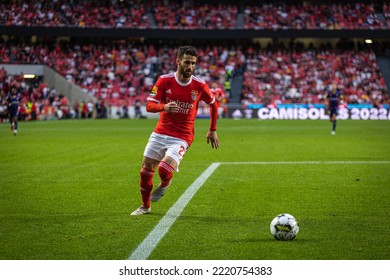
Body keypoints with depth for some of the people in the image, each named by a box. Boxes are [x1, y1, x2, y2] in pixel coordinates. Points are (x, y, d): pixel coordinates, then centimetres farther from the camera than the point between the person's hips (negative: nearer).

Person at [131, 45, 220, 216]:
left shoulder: (199, 86, -7)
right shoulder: (164, 80, -6)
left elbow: (213, 104, 11)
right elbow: (149, 106, -10)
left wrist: (213, 130, 11)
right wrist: (164, 107, -31)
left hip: (181, 138, -2)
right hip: (160, 133, 2)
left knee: (164, 171, -22)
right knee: (146, 171, 4)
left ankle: (165, 184, 17)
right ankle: (145, 206, 28)